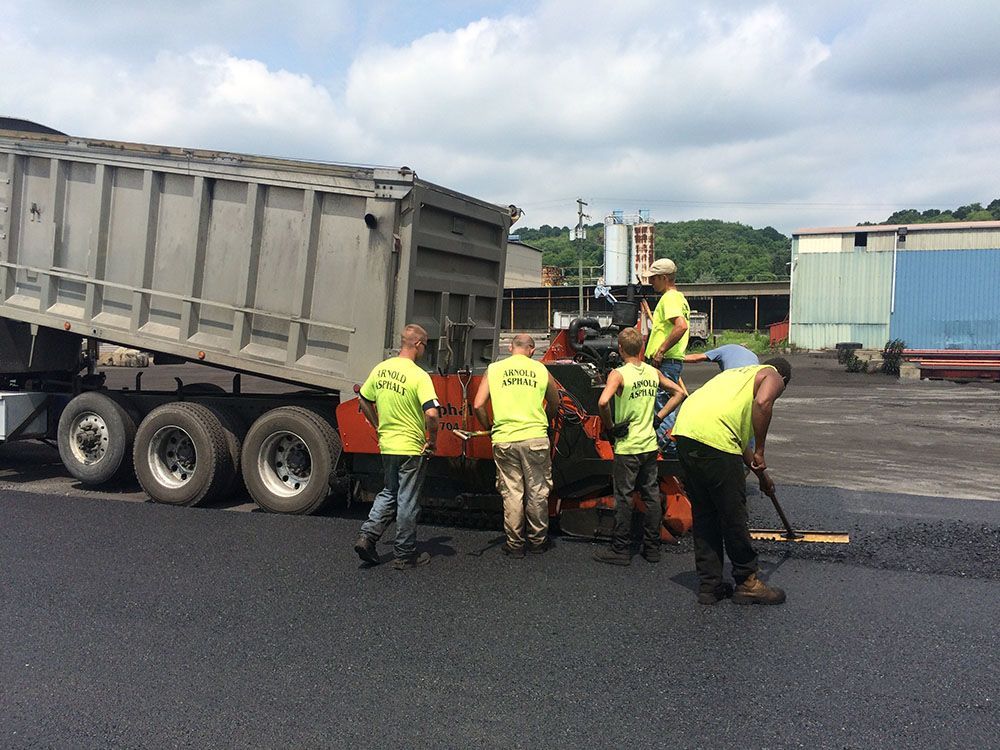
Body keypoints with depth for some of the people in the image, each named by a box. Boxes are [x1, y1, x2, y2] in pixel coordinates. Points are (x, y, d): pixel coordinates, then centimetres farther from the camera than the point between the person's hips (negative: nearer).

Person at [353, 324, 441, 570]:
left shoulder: (380, 369, 2)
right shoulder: (419, 376, -18)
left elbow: (364, 401, 13)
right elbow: (431, 413, -26)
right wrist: (432, 440, -10)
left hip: (386, 446, 6)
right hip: (411, 448, -6)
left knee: (388, 494, 23)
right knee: (408, 502, 6)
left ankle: (367, 536, 11)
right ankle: (405, 555, 16)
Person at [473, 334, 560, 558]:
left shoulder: (494, 369, 5)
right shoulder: (540, 370, 5)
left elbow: (478, 405, -1)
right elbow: (554, 405, 17)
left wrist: (489, 428, 14)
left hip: (504, 440, 1)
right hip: (535, 438, 0)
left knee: (511, 493, 8)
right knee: (537, 492, 11)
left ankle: (515, 544, 13)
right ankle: (538, 540, 21)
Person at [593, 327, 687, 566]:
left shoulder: (618, 374, -14)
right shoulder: (653, 372, 4)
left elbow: (603, 402, -29)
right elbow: (679, 392, 12)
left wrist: (609, 427, -13)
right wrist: (658, 417, 10)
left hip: (627, 447, -6)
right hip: (650, 444, 6)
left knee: (623, 498, 2)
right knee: (652, 496, 12)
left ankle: (619, 550, 9)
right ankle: (652, 548, 20)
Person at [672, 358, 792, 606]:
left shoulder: (738, 373, 36)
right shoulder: (773, 377, 13)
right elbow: (762, 403, -13)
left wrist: (761, 475, 44)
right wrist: (759, 452, -6)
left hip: (684, 431, 8)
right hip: (712, 439, -8)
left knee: (703, 516, 16)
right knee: (733, 516, 6)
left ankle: (710, 586, 24)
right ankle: (747, 583, 19)